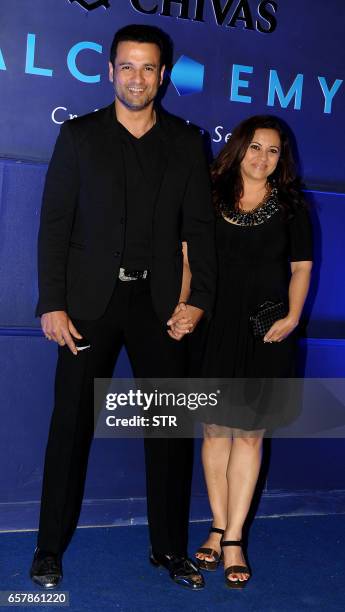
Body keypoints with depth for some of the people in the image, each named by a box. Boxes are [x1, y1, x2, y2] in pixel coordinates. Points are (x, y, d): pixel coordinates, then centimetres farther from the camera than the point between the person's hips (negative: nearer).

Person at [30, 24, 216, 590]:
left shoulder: (185, 141, 8)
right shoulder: (79, 136, 3)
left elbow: (200, 225, 7)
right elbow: (54, 223, 0)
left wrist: (200, 299, -3)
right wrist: (52, 304, -7)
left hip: (159, 302, 2)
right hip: (91, 300, -1)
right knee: (72, 423, 4)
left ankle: (170, 547, 21)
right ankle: (50, 548, 19)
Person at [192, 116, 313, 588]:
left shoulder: (290, 206, 6)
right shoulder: (211, 198, 6)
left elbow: (301, 267, 8)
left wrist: (292, 316, -6)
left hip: (266, 334, 0)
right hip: (216, 328, 1)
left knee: (249, 433, 1)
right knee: (215, 428, 6)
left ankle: (232, 538, 9)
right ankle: (219, 529, 19)